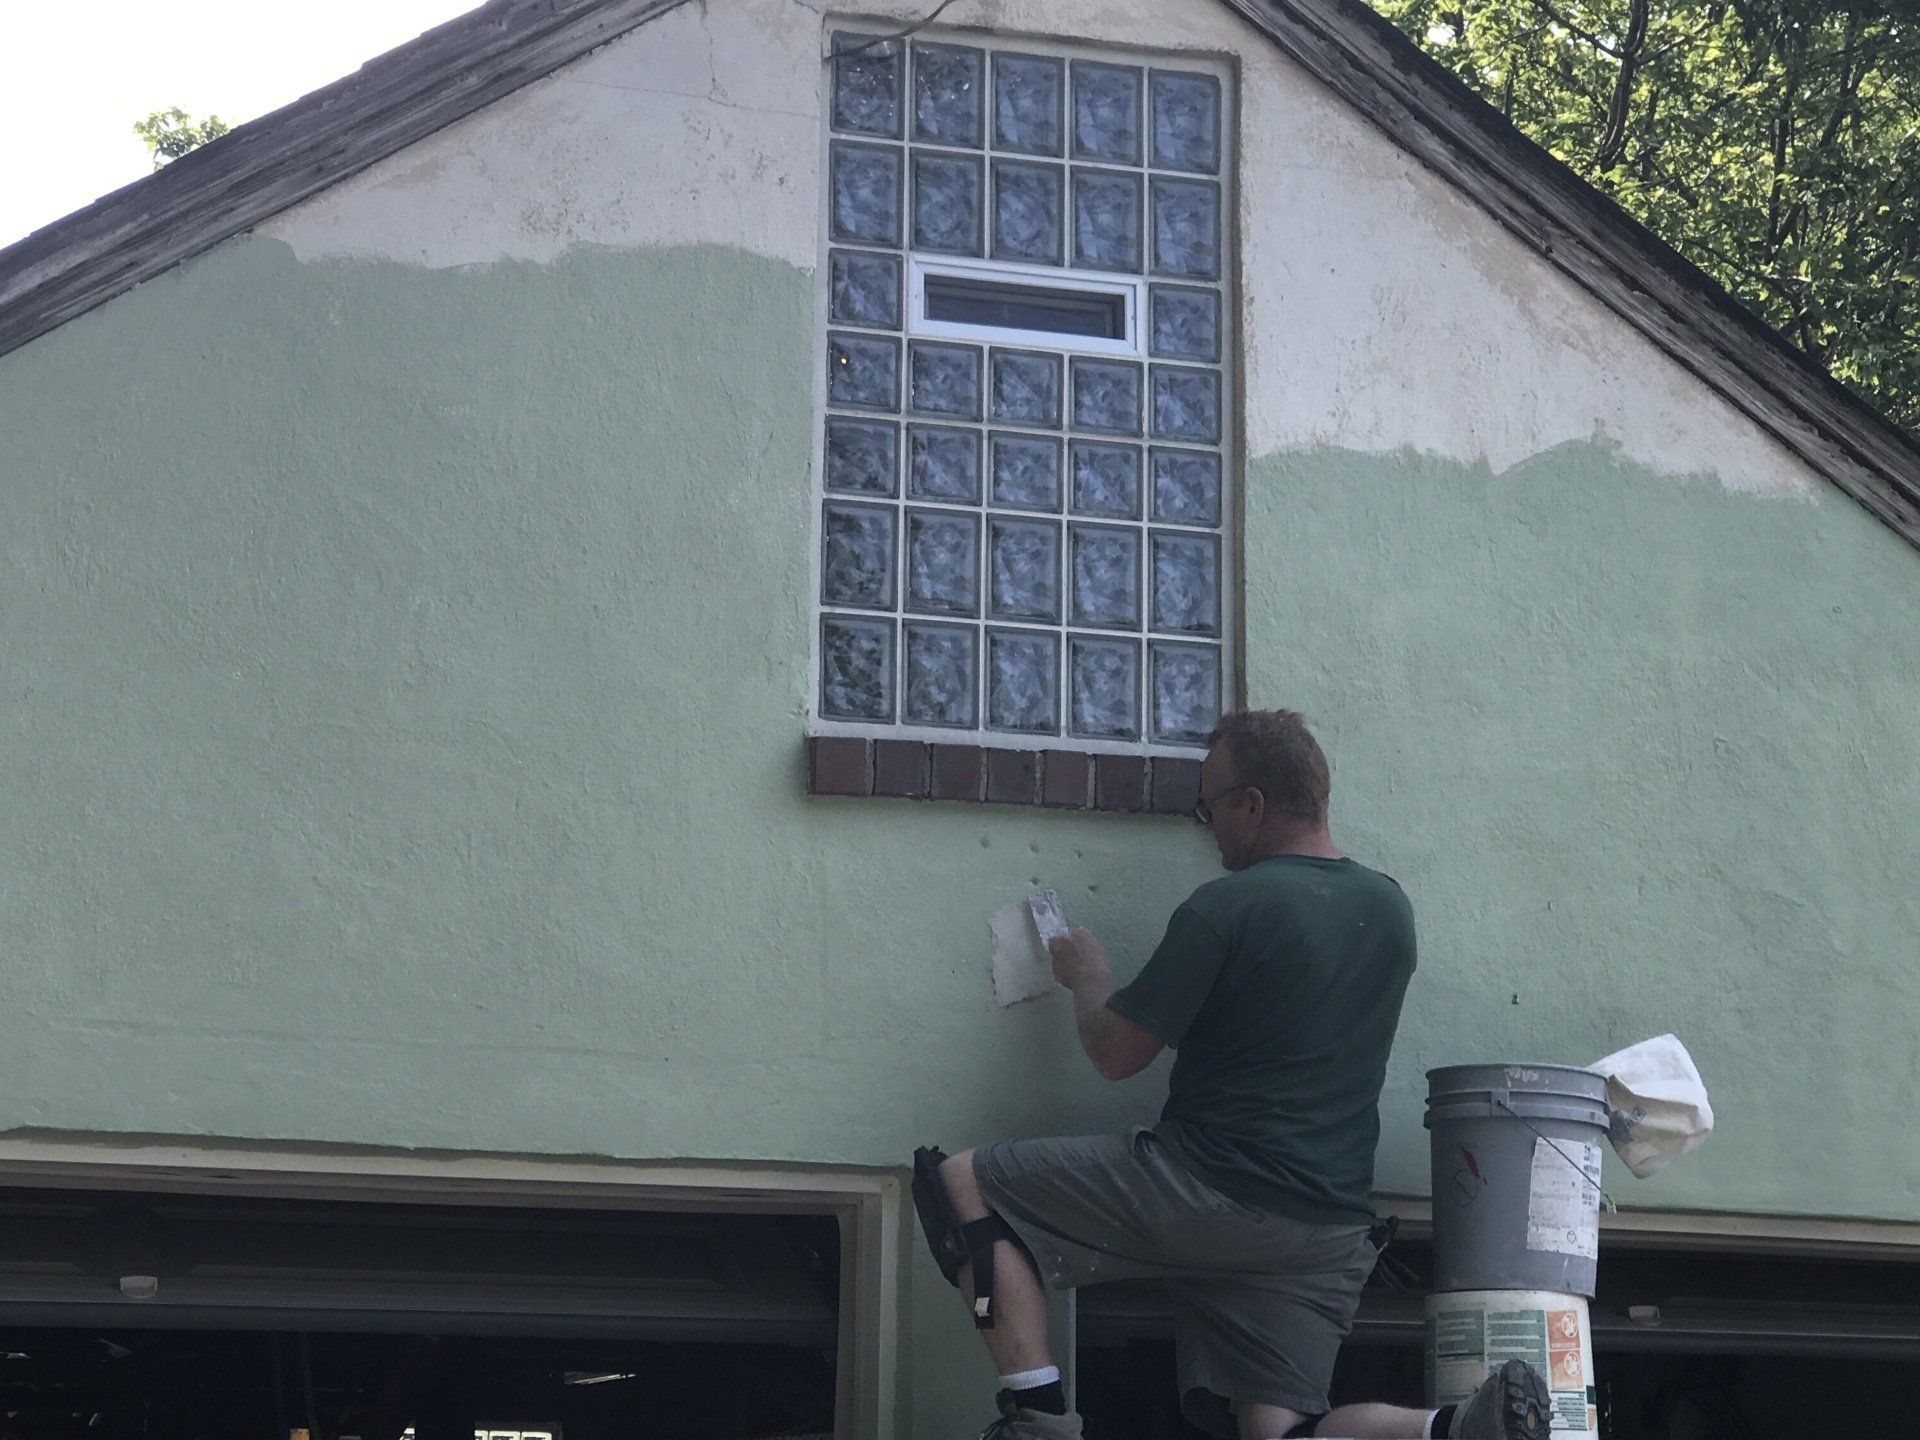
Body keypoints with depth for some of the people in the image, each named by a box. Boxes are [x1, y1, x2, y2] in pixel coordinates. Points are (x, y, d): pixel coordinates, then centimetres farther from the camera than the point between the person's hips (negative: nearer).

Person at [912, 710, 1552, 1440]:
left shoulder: (1227, 906, -12)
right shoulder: (1391, 908, 11)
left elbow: (1116, 1053, -6)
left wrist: (1088, 977, 14)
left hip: (1207, 1196, -7)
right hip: (1331, 1232, 7)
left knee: (957, 1183, 1)